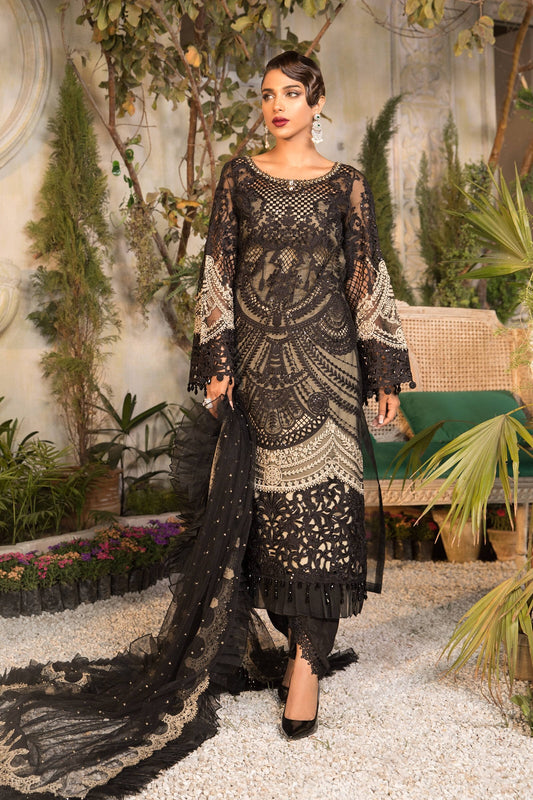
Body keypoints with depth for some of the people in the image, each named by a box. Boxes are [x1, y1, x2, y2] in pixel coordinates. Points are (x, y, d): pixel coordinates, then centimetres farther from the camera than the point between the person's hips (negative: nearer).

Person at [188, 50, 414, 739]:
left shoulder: (346, 184, 6)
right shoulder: (239, 177, 9)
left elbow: (368, 277, 6)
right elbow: (218, 270, 7)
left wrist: (386, 373, 3)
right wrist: (216, 362, -1)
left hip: (324, 356, -1)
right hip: (257, 357, 2)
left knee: (319, 497, -8)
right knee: (271, 499, 3)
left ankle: (307, 658, -5)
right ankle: (297, 636, 16)